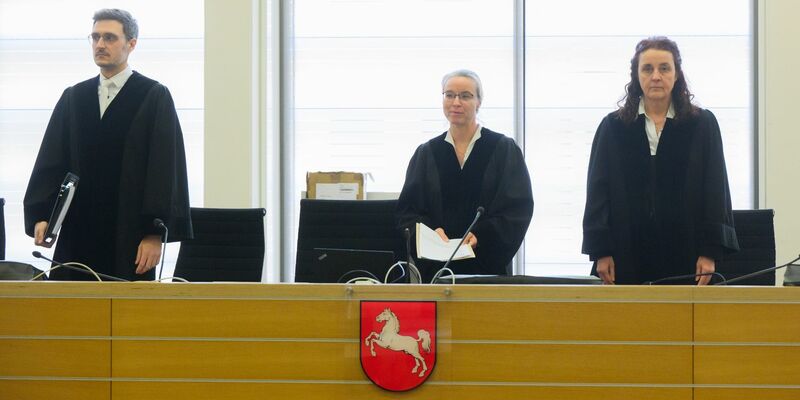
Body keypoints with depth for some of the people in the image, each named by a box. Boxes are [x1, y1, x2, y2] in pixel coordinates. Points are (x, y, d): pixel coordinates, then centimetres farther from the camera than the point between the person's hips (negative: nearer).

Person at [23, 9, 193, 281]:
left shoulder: (154, 97, 0)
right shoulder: (73, 98, 13)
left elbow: (165, 168, -5)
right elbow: (50, 162, 10)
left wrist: (155, 232, -12)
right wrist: (41, 216, -3)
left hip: (129, 235, -4)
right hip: (77, 233, 4)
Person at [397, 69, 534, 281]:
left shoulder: (504, 150, 3)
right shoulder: (426, 153, 10)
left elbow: (518, 208, -3)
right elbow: (407, 209, 7)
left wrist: (482, 235, -17)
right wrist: (430, 231, -14)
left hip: (487, 263, -2)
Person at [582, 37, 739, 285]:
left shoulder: (703, 125, 5)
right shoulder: (613, 127, 8)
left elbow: (715, 191, 3)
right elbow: (597, 192, 6)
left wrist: (710, 252, -5)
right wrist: (600, 252, -2)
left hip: (683, 253, 0)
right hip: (628, 257, 1)